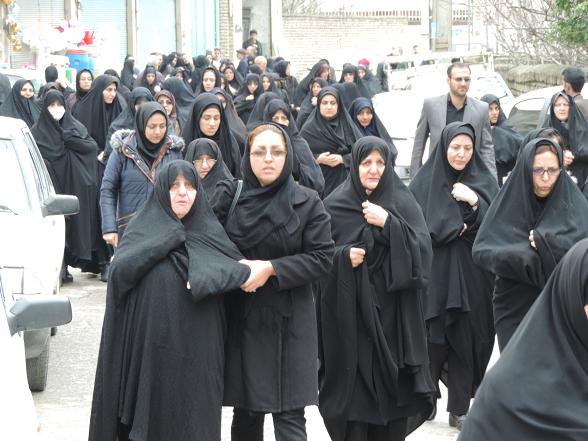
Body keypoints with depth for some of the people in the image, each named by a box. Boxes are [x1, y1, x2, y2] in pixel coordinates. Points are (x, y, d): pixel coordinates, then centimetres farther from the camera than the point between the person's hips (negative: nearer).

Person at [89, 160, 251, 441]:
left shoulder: (209, 232, 11)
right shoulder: (142, 229, 7)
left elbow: (236, 269, 0)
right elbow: (120, 270, -9)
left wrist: (206, 274, -18)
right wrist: (169, 239, -12)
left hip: (196, 348, 1)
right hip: (150, 344, -1)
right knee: (153, 411, 1)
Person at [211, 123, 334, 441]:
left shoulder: (307, 202, -3)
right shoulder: (227, 195, 0)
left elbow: (322, 257, -5)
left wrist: (271, 268, -15)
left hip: (289, 319, -2)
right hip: (240, 317, 2)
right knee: (246, 413, 8)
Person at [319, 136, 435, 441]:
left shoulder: (402, 202, 4)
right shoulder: (335, 204, 3)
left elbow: (423, 248, -7)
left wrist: (388, 223, -16)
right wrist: (343, 256, -13)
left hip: (391, 310, 1)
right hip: (349, 312, 0)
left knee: (390, 384, 1)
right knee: (352, 383, -2)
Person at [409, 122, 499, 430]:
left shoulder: (484, 182, 6)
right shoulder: (424, 182, 1)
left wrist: (474, 202, -17)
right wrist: (455, 228, -11)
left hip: (471, 274, 1)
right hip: (434, 272, -1)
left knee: (466, 338, 2)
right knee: (433, 338, -1)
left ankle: (459, 409, 10)